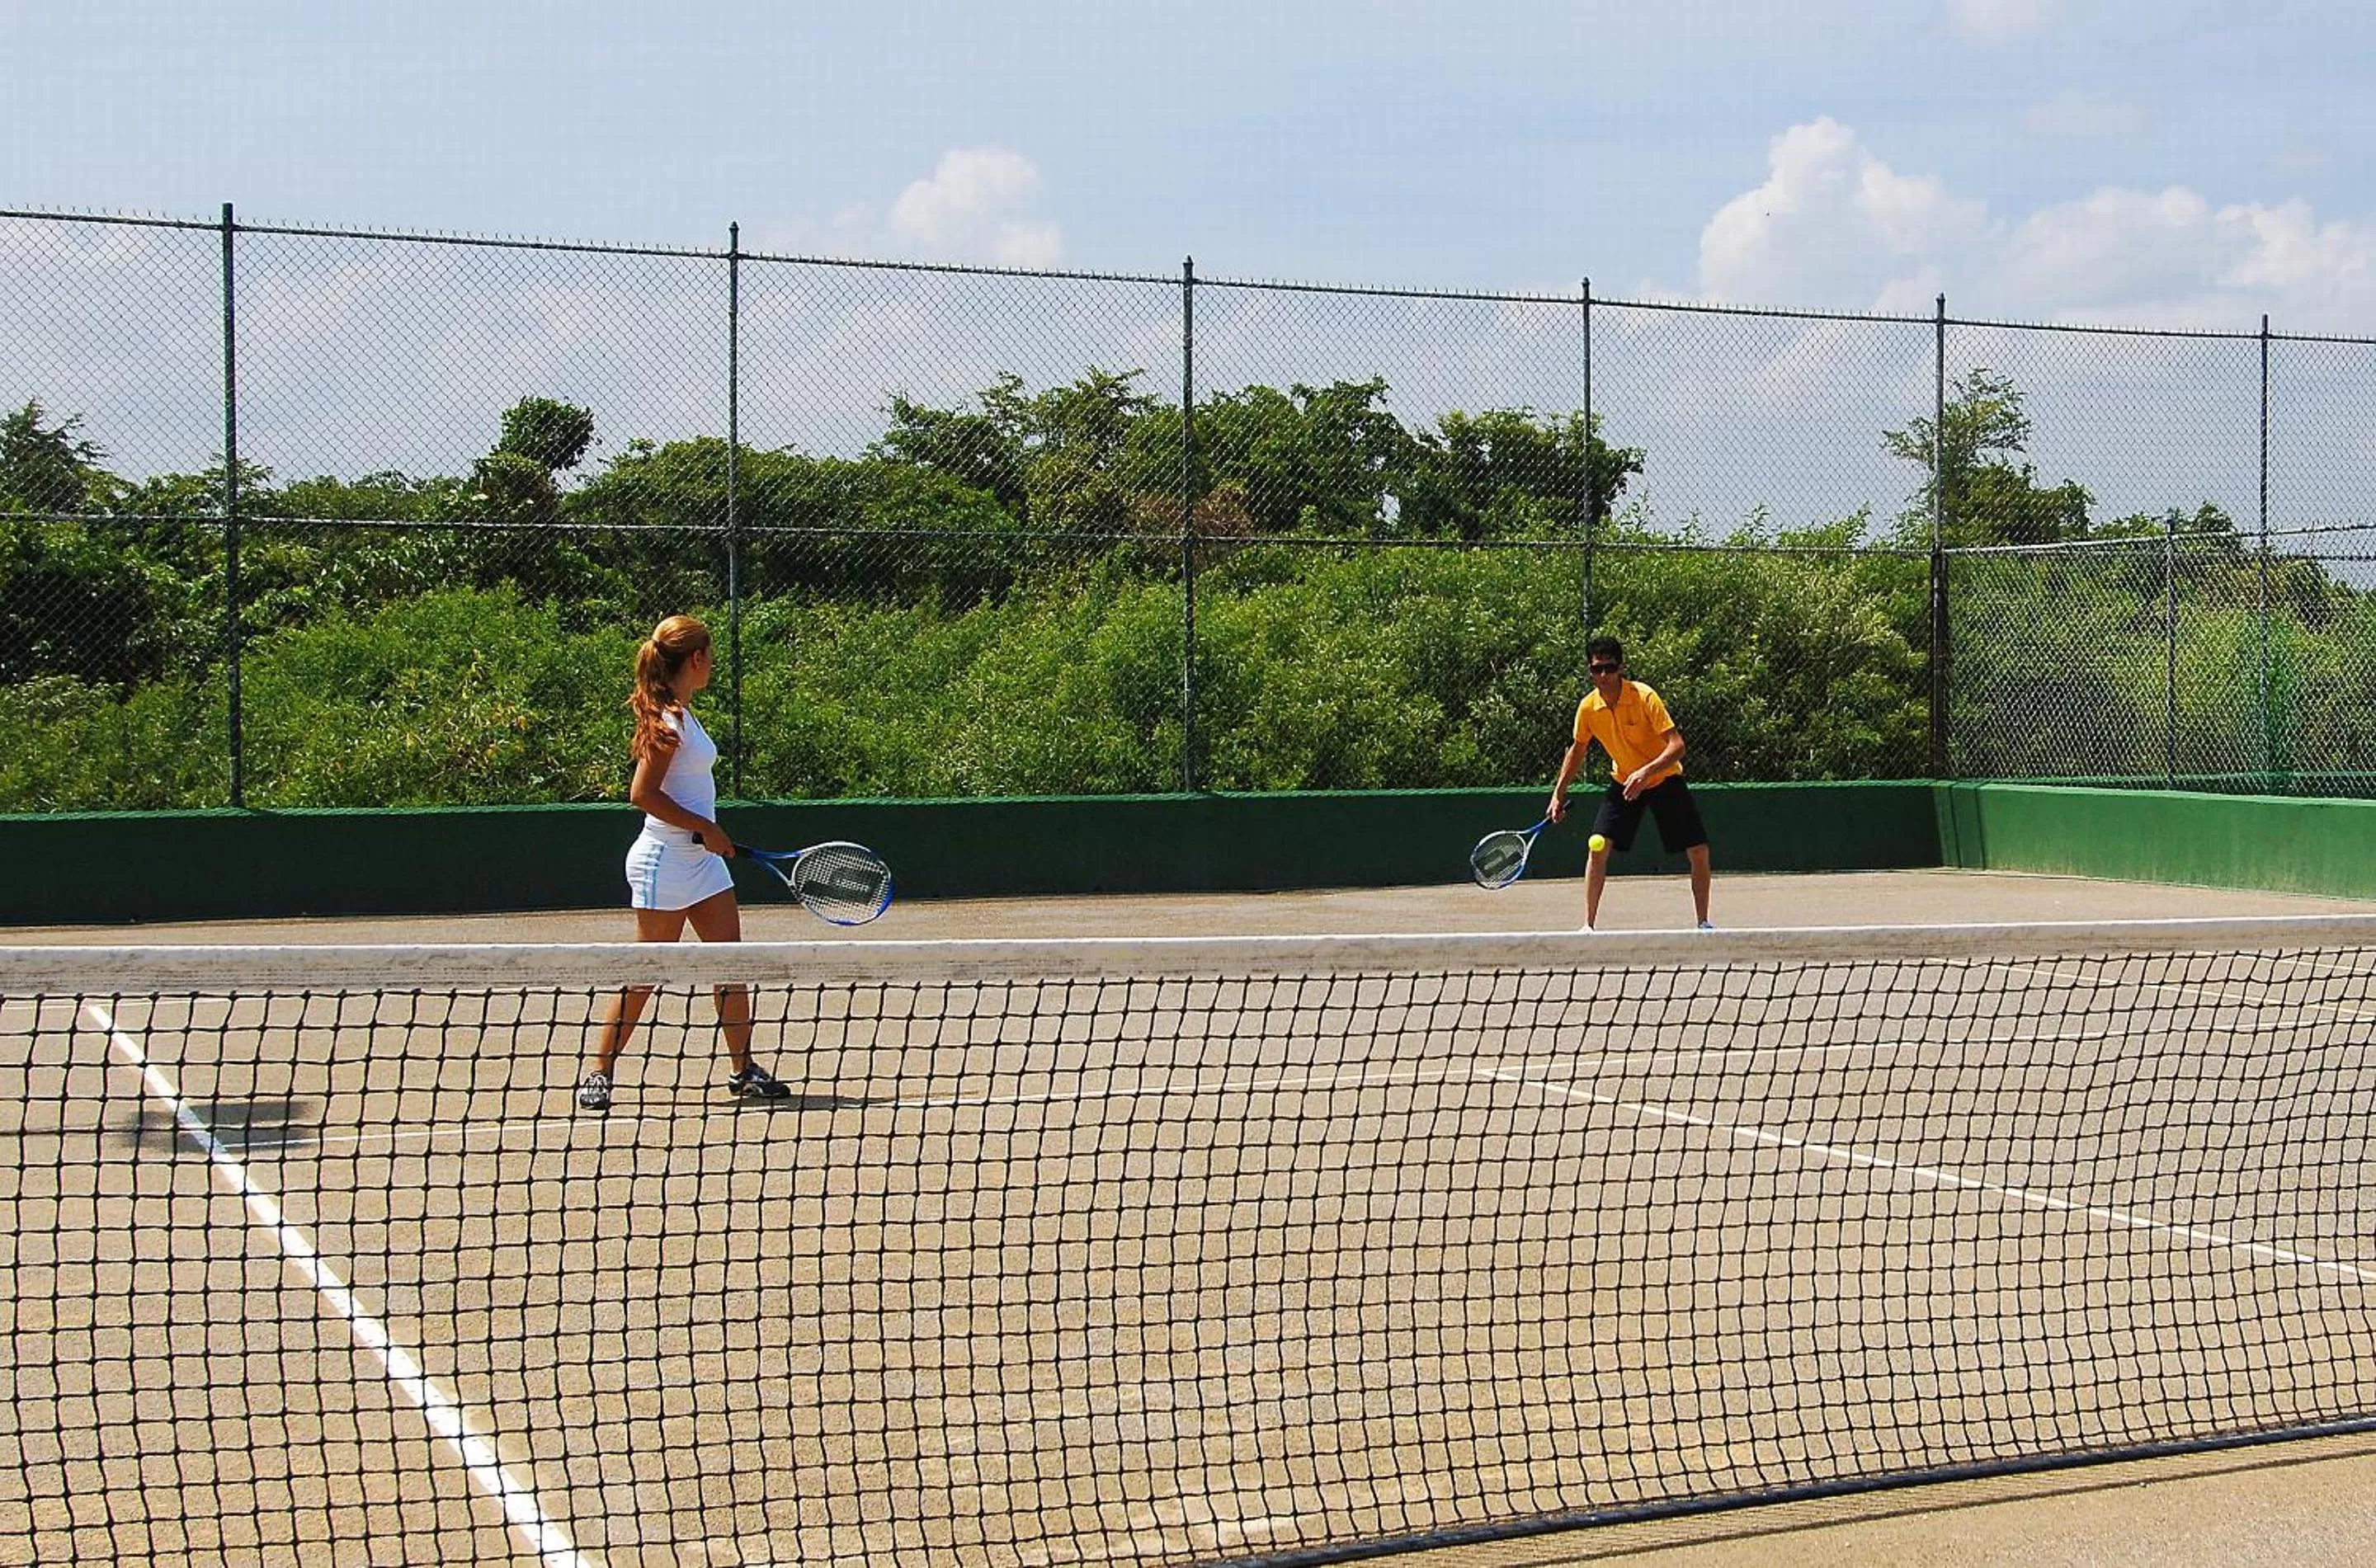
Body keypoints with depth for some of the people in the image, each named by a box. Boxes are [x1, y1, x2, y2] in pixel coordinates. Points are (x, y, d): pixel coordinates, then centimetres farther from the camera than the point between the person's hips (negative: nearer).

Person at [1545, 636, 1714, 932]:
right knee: (1599, 847, -14)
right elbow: (1577, 750, 8)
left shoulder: (1644, 697, -25)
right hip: (1623, 782, 3)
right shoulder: (1588, 708, -12)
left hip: (1664, 778, -3)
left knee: (1699, 851, -8)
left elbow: (1676, 745, -29)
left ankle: (1703, 923, 10)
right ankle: (1588, 925, -6)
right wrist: (1558, 793, 8)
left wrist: (1647, 771, -44)